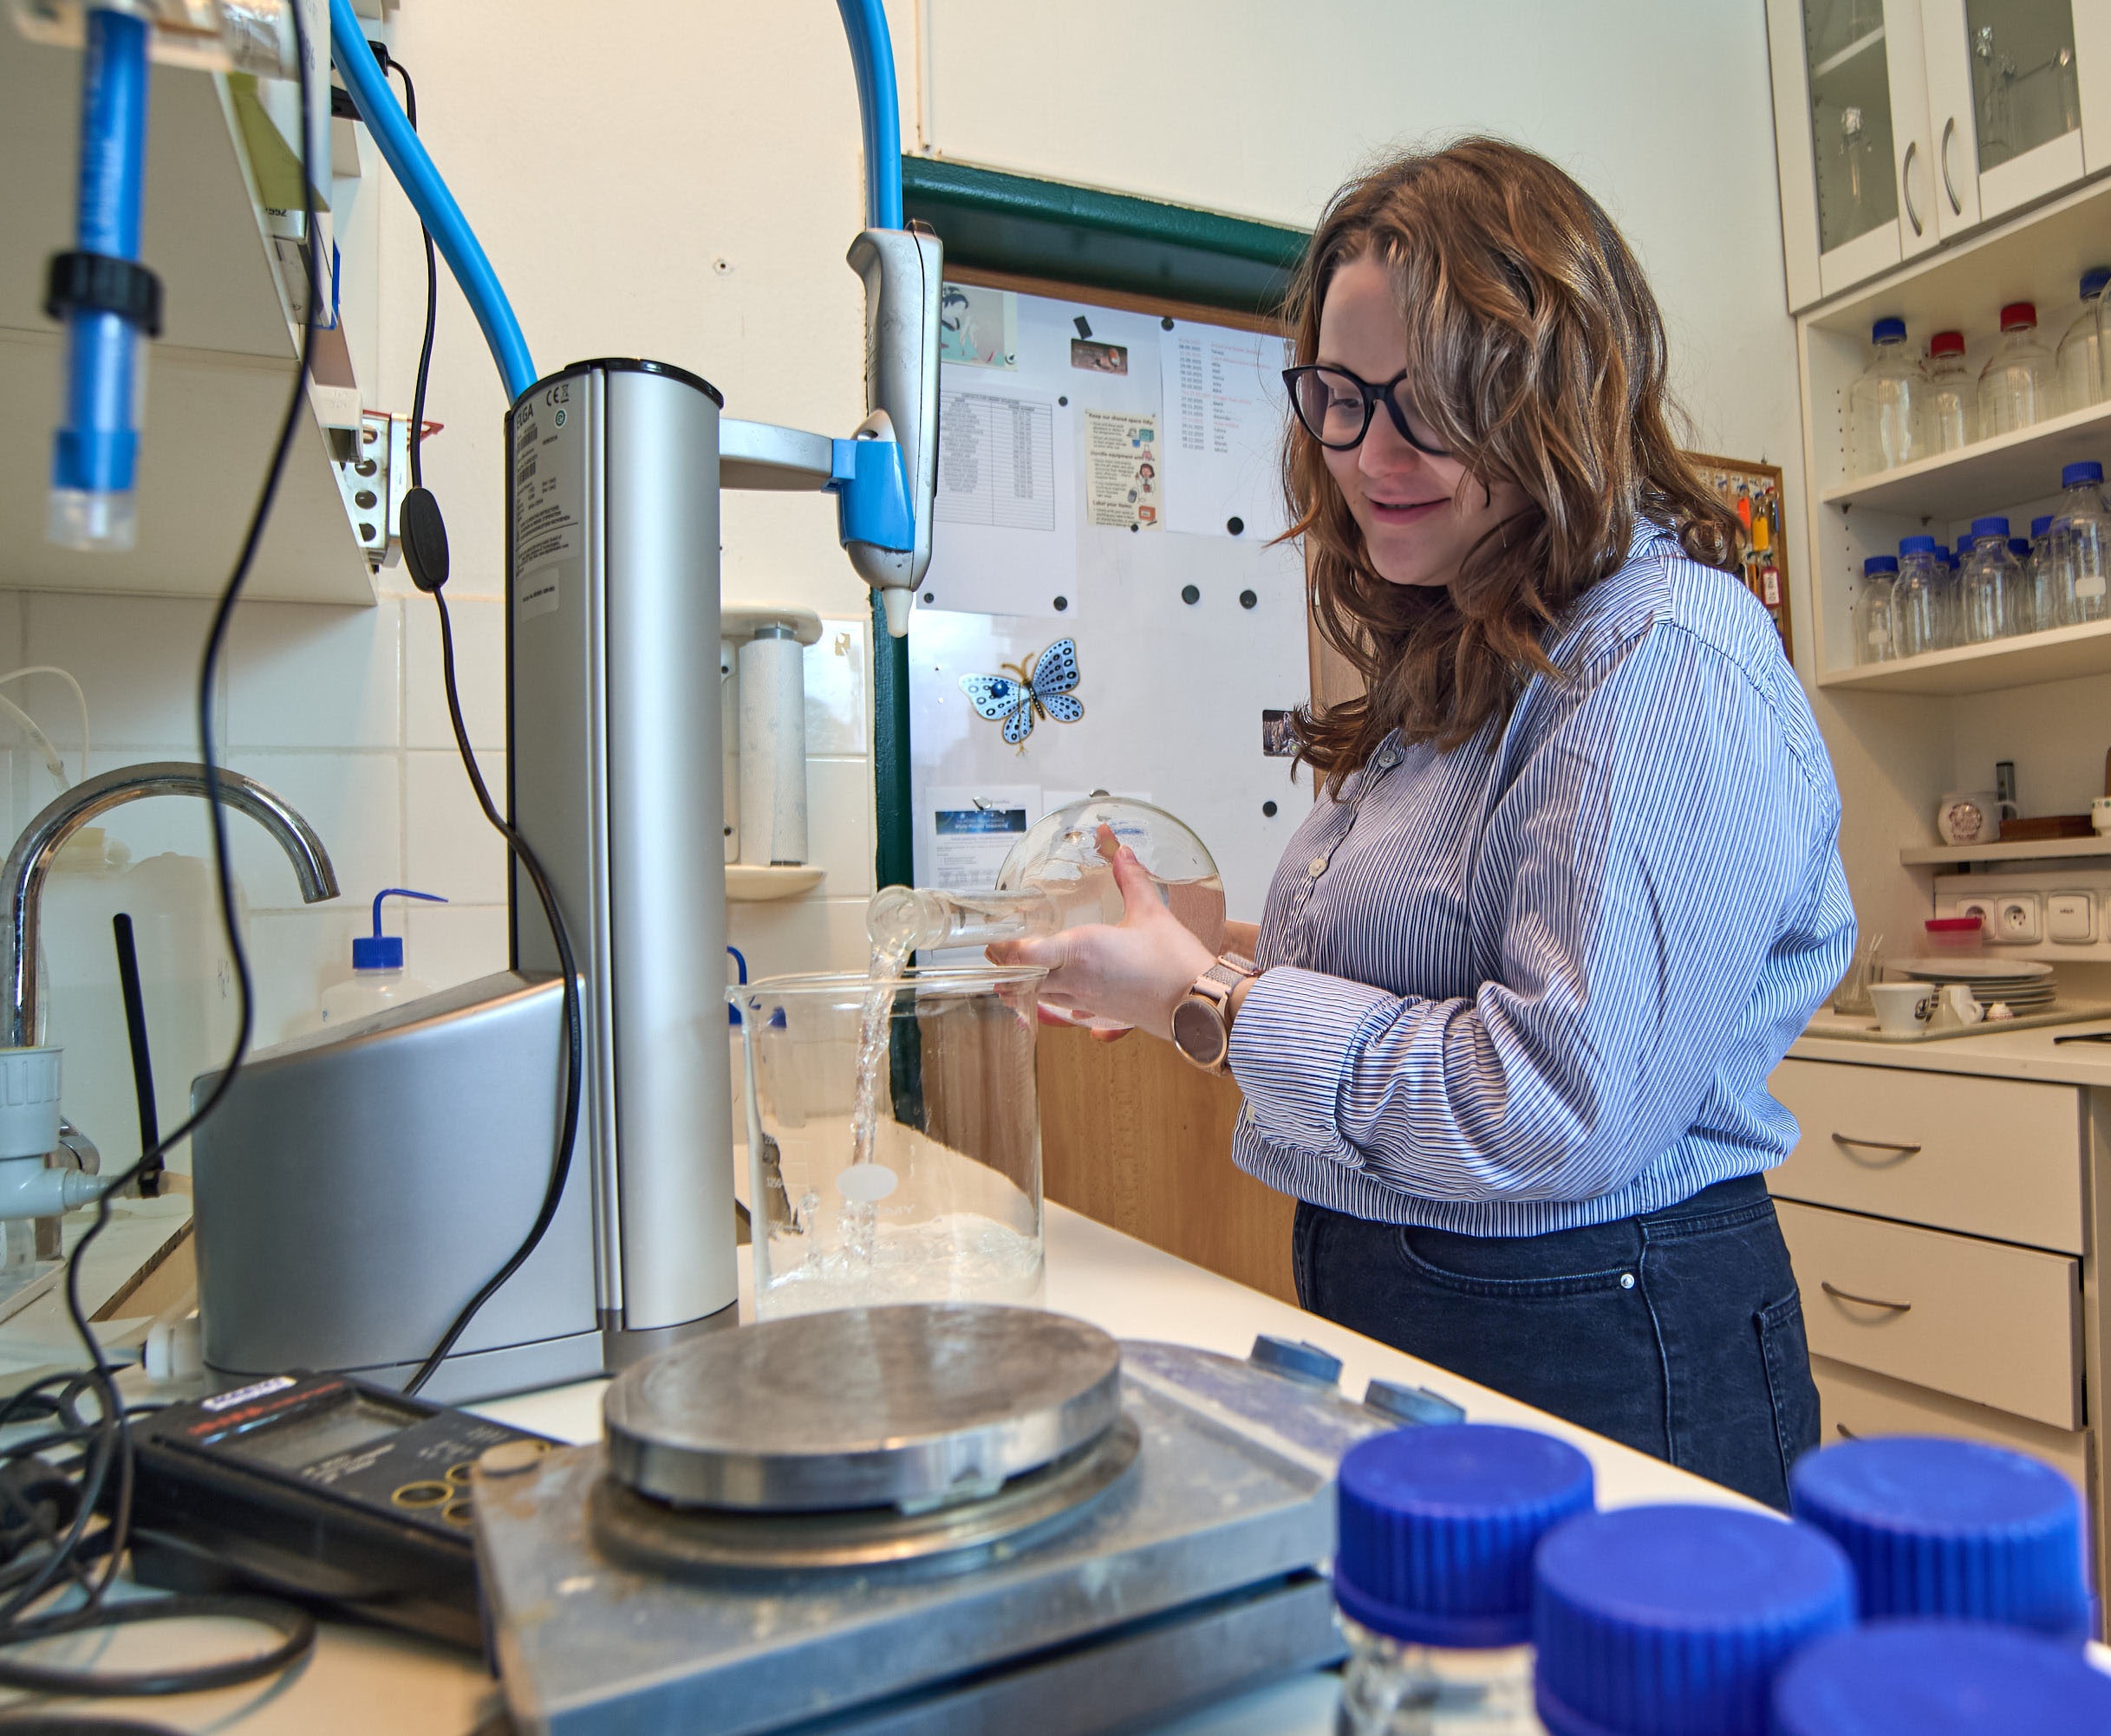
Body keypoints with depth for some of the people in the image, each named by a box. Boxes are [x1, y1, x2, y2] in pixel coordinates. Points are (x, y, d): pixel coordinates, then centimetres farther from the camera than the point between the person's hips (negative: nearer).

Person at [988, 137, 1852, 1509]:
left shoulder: (1669, 659, -20)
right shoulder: (1459, 658, 9)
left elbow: (1563, 1109, -27)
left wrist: (1211, 1007, -20)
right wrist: (1238, 966, -1)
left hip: (1603, 1362, -8)